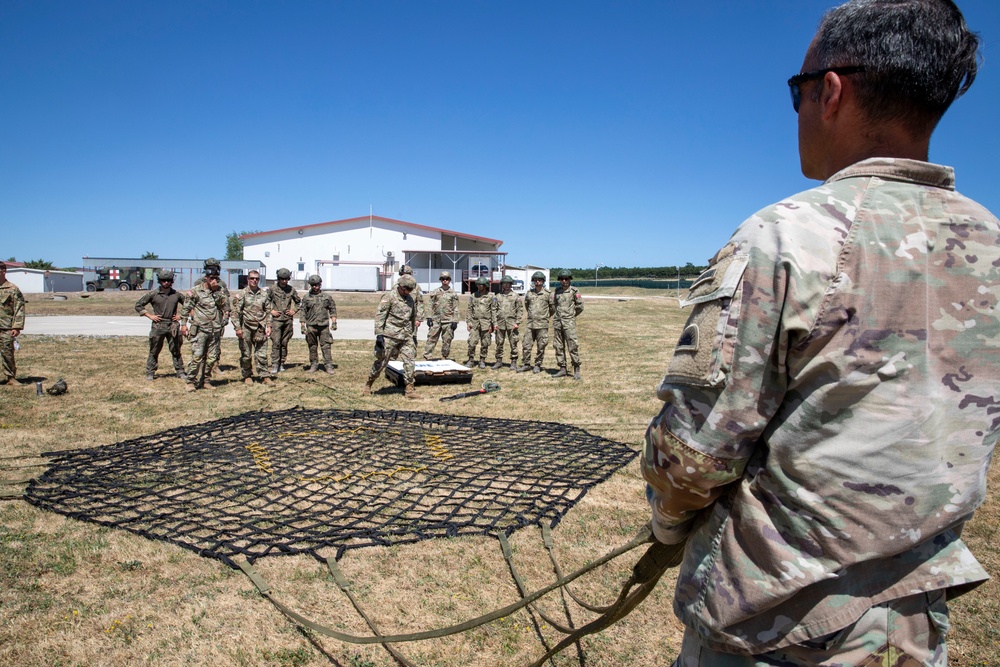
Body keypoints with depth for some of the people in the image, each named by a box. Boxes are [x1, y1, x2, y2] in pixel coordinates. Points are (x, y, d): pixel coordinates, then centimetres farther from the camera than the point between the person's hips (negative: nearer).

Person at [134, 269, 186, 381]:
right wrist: (150, 316, -2)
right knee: (154, 351, 4)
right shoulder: (153, 294, 0)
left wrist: (180, 315, 6)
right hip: (158, 326, -1)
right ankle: (150, 373, 13)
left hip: (173, 326, 1)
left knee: (176, 351, 7)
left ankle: (180, 372, 13)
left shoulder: (176, 294, 5)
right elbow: (138, 305, 5)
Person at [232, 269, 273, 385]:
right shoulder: (241, 294, -1)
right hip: (246, 328, -2)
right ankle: (247, 376, 18)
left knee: (262, 354, 1)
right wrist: (238, 328, -9)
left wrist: (268, 326, 6)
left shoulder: (264, 294, 10)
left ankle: (265, 376, 5)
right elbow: (236, 313, -3)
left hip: (260, 328, 2)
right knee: (246, 354, 7)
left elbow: (268, 311, 15)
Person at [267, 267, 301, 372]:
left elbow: (298, 301, 22)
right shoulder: (272, 289, 1)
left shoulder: (291, 289, 8)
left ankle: (282, 363, 14)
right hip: (277, 319, -3)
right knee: (276, 343, -9)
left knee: (284, 343, 6)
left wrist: (294, 310, 8)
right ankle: (275, 365, -9)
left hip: (288, 320, 3)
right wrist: (271, 311, -3)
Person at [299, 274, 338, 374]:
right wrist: (302, 325, 0)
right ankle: (314, 365, 16)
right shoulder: (306, 298, 7)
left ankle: (328, 366, -2)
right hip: (311, 326, 1)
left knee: (326, 346, -4)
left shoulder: (327, 296, 8)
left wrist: (334, 322, 3)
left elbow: (333, 309, 12)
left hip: (324, 325, -1)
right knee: (312, 347, 6)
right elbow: (302, 312, 7)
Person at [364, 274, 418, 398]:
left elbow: (413, 318, 25)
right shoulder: (389, 297, -7)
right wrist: (379, 334, -17)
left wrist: (413, 334, 26)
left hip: (406, 337, 6)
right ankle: (368, 384, 19)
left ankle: (409, 389, 3)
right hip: (390, 336, -6)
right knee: (381, 361, 1)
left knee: (410, 361, -3)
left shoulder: (410, 299, 14)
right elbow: (379, 315, -12)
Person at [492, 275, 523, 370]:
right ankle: (499, 361, 15)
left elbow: (520, 310, 1)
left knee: (513, 344, -1)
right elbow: (495, 310, 12)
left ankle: (513, 362, 5)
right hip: (500, 323, 3)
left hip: (511, 323, -3)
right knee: (499, 343, 6)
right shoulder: (498, 296, 12)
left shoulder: (516, 296, 3)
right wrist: (494, 322, 3)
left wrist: (517, 323, -8)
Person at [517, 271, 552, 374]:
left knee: (541, 346, 2)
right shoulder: (529, 293, 8)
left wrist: (546, 316, 10)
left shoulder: (548, 293, -2)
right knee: (526, 345, 3)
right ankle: (526, 364, 14)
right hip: (530, 323, 3)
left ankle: (538, 365, 13)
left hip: (542, 324, -3)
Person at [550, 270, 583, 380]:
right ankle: (562, 369, 13)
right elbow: (551, 305, 17)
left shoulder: (574, 291, -2)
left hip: (569, 322, -5)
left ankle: (576, 369, -2)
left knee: (572, 345, -9)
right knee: (558, 346, 6)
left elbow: (580, 306, 3)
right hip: (557, 321, 5)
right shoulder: (556, 291, 10)